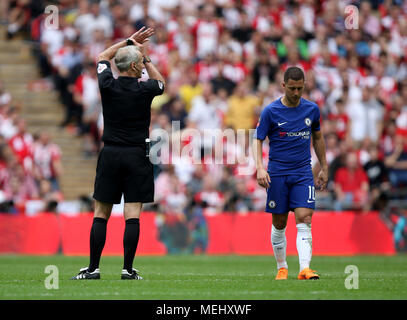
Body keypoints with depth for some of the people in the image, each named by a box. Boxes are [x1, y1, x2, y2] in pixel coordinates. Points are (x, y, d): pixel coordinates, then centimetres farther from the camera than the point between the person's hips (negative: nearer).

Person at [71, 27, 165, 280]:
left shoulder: (108, 86, -3)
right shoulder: (144, 90, -7)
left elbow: (103, 57, 19)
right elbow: (161, 82, 19)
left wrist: (129, 42, 20)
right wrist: (146, 58, 23)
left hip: (110, 154, 2)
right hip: (137, 156, -2)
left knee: (101, 215, 5)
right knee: (133, 215, -2)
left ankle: (93, 268, 4)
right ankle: (128, 269, -5)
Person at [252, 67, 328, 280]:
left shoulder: (312, 109, 5)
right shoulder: (270, 111, -4)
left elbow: (317, 137, 19)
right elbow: (258, 140, -2)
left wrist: (323, 168, 19)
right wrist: (260, 168, -17)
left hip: (303, 173, 1)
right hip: (277, 174, -1)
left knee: (304, 220, -13)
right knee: (279, 224, 4)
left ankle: (305, 268, -20)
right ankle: (281, 268, 20)